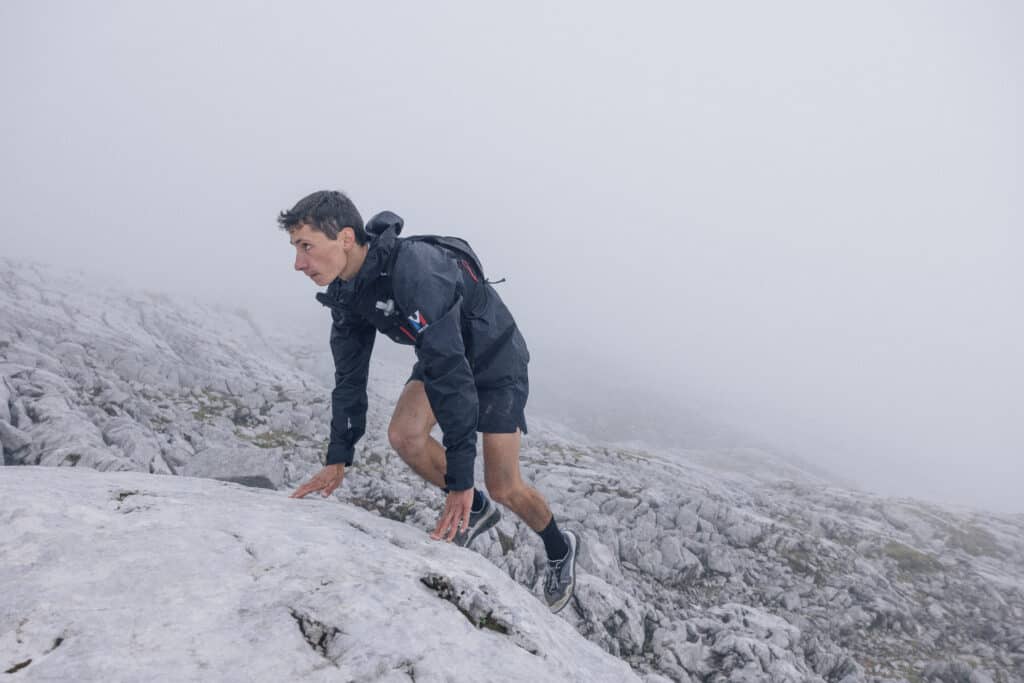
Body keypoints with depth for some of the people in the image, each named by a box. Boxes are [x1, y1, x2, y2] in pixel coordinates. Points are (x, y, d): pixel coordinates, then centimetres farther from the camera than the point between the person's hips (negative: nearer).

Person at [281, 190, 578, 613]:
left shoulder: (414, 270, -38)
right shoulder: (347, 290, -11)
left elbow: (451, 374, -40)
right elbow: (350, 376, -1)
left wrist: (459, 481, -38)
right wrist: (338, 458, -3)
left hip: (494, 359, -7)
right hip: (442, 356, 7)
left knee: (504, 488, -5)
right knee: (404, 435, -18)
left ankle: (560, 550, 26)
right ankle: (475, 511, 8)